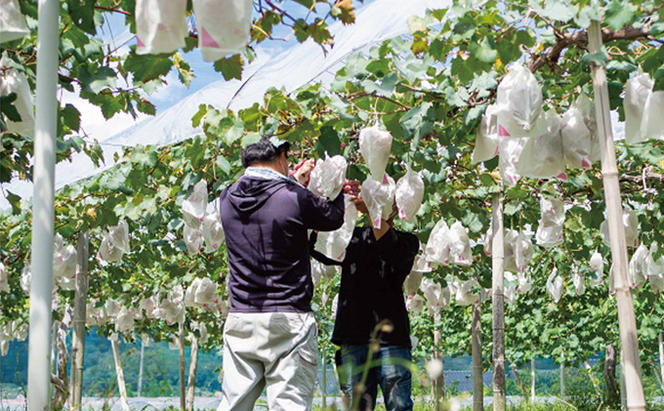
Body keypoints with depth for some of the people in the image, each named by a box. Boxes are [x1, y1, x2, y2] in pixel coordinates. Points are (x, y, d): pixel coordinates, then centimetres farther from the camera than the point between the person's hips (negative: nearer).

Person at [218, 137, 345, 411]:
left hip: (239, 320, 5)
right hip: (288, 319, -5)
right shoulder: (295, 197, -9)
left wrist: (295, 182, 34)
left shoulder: (228, 199, 5)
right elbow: (334, 218, 9)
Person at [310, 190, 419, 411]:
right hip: (353, 337, 2)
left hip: (390, 336, -2)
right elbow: (321, 252, -1)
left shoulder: (407, 241, 11)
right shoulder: (353, 236, 17)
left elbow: (395, 253, -14)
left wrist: (373, 212, -28)